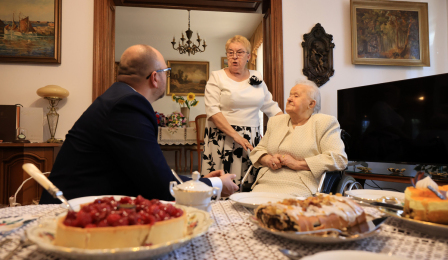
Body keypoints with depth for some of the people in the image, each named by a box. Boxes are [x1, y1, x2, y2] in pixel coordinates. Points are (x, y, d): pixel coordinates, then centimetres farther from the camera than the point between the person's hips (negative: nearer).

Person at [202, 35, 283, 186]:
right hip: (223, 138, -3)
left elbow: (271, 107, 17)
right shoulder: (217, 77, 2)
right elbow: (212, 110, -10)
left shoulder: (257, 78, 14)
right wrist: (235, 135, -17)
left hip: (252, 139, 3)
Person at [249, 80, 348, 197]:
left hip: (298, 188, -4)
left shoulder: (325, 122, 5)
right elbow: (257, 150, 25)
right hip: (264, 185, 5)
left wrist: (298, 164, -11)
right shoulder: (276, 121, 22)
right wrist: (267, 159, -1)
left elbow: (339, 158, -6)